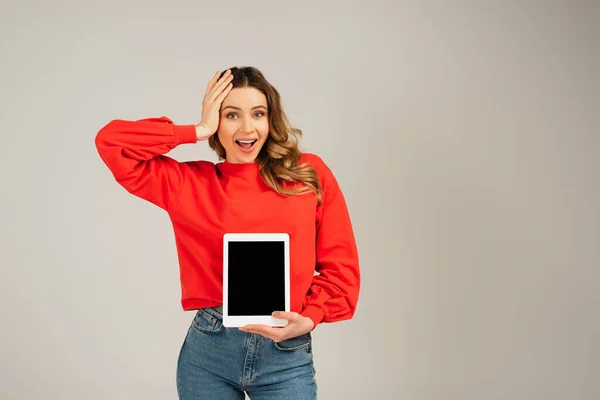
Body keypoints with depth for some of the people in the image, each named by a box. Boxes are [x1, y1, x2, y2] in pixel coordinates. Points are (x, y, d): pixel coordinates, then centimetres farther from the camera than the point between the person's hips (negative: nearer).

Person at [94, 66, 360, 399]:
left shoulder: (310, 174, 3)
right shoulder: (191, 182, 3)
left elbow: (340, 265, 4)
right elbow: (111, 142, -5)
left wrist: (308, 318, -11)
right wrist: (199, 131, -4)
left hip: (287, 356, 0)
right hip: (207, 350, 1)